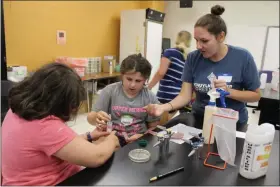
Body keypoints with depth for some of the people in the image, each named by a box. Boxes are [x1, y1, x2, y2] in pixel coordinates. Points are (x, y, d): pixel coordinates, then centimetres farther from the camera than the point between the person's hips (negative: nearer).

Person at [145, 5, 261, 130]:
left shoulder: (242, 57, -17)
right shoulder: (193, 58, -12)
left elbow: (256, 95, -7)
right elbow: (185, 95, -15)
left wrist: (229, 91, -24)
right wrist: (164, 107, -32)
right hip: (200, 121, 2)